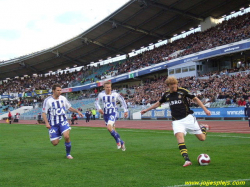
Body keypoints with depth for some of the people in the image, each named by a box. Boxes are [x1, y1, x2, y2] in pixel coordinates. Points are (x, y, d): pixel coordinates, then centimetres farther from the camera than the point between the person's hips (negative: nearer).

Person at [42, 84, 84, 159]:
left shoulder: (63, 98, 3)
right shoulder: (48, 100, -9)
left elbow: (69, 107, 16)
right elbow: (44, 113, -6)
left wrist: (77, 111, 1)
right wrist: (46, 123, -18)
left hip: (63, 121, 2)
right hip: (53, 124, -2)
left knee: (66, 136, -22)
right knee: (55, 143, -3)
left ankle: (68, 154, 0)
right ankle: (58, 135, 36)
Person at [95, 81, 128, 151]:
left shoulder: (115, 94, -9)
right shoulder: (101, 94, -5)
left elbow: (122, 101, 5)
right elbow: (96, 102, 9)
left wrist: (125, 111, 3)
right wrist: (99, 109, -10)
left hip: (113, 113, -4)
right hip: (105, 114, 4)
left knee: (109, 127, -26)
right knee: (113, 130, 10)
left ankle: (118, 140, -6)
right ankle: (121, 142, 28)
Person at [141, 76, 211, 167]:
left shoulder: (182, 91, -5)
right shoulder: (166, 95, 7)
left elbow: (195, 99, 1)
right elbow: (158, 103, 24)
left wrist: (205, 109, -5)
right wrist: (146, 110, 28)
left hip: (188, 118, -2)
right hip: (177, 121, 2)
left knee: (202, 138, -3)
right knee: (179, 136, -25)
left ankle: (203, 128, 34)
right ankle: (187, 160, -27)